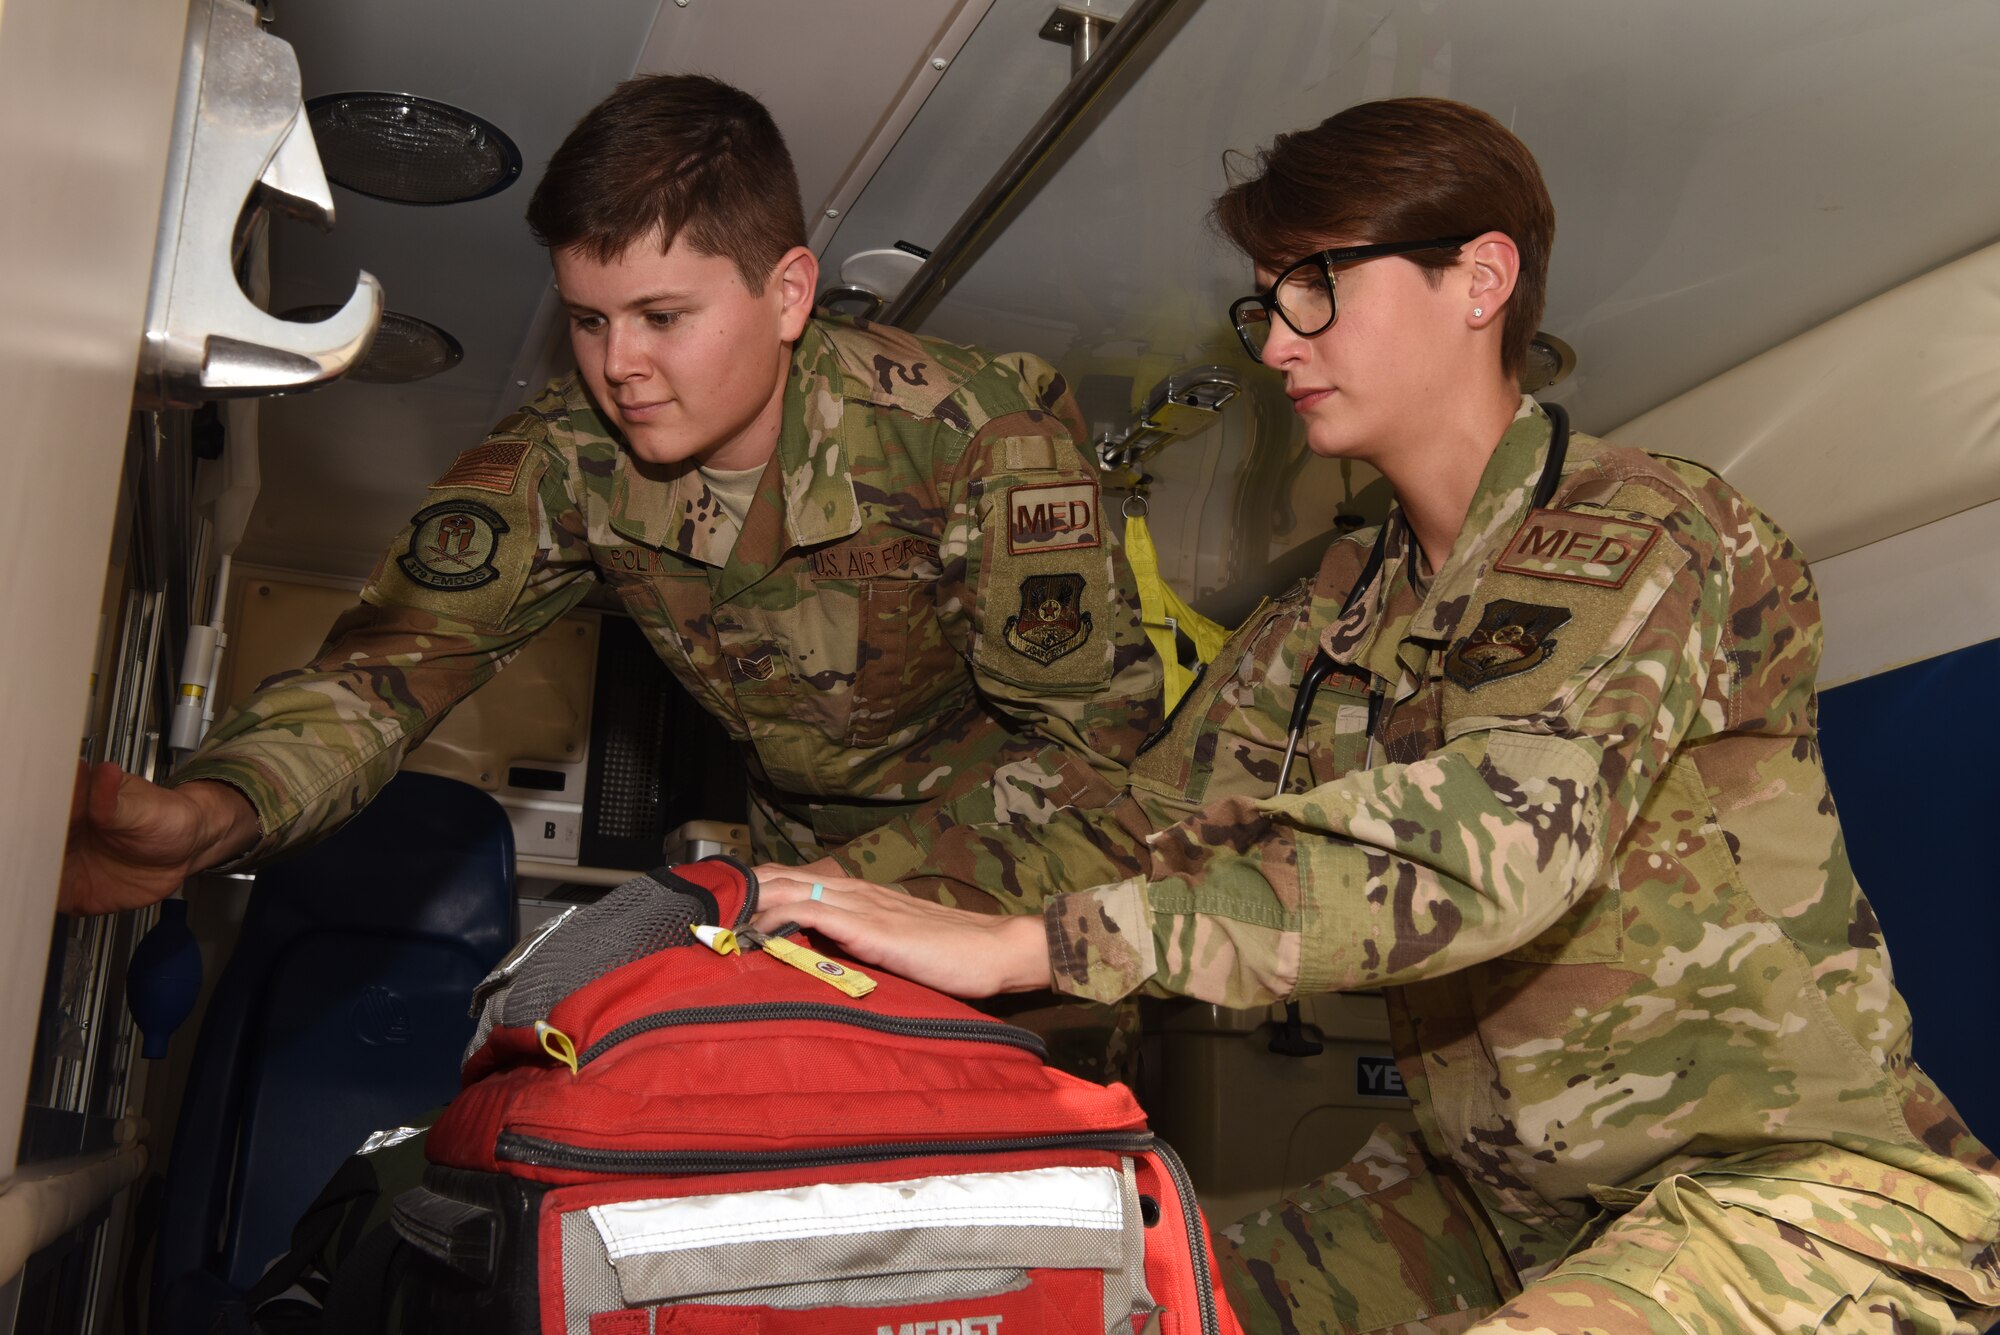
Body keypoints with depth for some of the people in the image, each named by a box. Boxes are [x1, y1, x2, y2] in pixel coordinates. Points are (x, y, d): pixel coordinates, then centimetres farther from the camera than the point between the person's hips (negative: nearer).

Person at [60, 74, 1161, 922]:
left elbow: (1083, 736, -20)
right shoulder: (570, 456, -15)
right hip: (800, 839, 4)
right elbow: (397, 654, -21)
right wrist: (206, 813, -43)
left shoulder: (982, 444, -27)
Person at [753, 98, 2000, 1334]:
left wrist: (1021, 944, -36)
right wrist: (838, 889, -11)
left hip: (1797, 1178, -6)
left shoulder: (1656, 535, -15)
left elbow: (1495, 840, -31)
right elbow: (1143, 835, 3)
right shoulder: (1327, 626, 7)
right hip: (1496, 1198, 6)